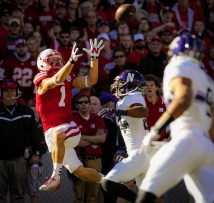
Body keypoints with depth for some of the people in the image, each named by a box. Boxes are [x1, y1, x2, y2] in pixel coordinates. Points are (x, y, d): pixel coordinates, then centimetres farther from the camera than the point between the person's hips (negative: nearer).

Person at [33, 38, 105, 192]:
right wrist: (72, 61, -39)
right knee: (78, 170, 4)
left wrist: (94, 58, -5)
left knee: (58, 135, -38)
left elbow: (91, 81, 6)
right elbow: (57, 80, -26)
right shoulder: (42, 81, -7)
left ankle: (56, 178, -33)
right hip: (52, 131, -1)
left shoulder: (67, 78, 8)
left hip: (69, 127, 1)